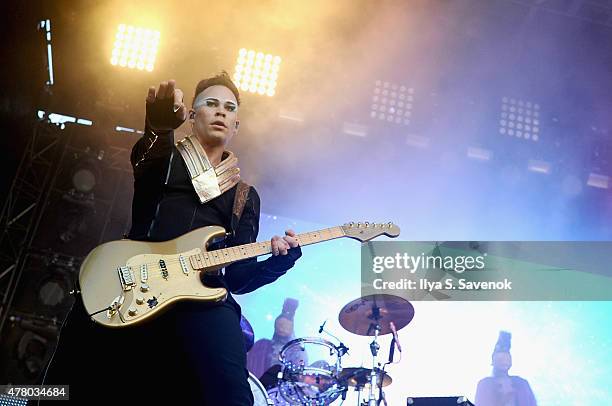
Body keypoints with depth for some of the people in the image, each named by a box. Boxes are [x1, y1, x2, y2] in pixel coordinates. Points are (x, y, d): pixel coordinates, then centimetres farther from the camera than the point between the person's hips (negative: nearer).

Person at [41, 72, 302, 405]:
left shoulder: (245, 196, 26)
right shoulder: (163, 159, 20)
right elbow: (145, 160, -8)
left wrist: (279, 261, -2)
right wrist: (161, 126, -32)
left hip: (202, 292, 1)